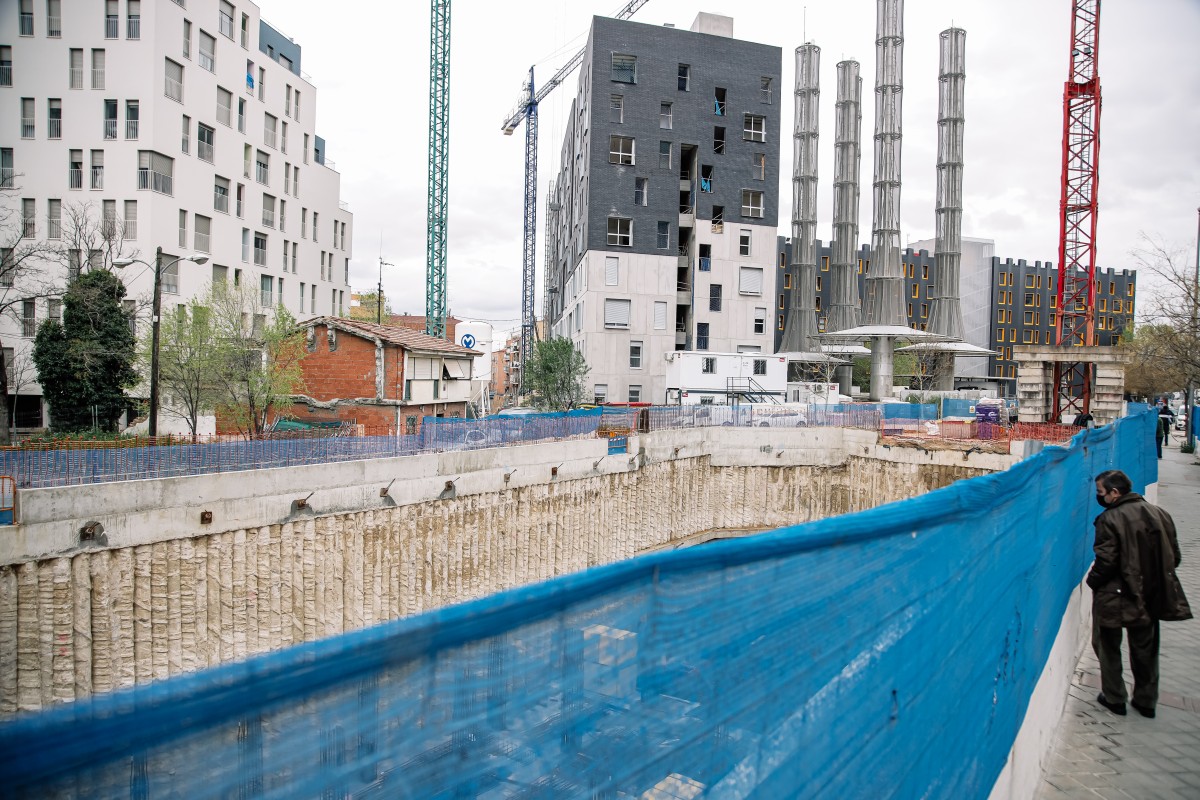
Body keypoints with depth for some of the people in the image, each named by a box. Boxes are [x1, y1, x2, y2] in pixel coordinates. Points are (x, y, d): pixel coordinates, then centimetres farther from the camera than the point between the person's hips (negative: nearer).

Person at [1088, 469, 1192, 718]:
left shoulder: (1110, 519, -20)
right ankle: (1146, 701, 30)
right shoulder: (1160, 515, 1)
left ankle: (1114, 698, 20)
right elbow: (1174, 557, 7)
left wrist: (1092, 581, -4)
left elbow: (1105, 562, -21)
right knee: (1145, 649, 21)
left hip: (1114, 597, -6)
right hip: (1150, 596, 6)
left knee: (1108, 647, 12)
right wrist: (1155, 580, 18)